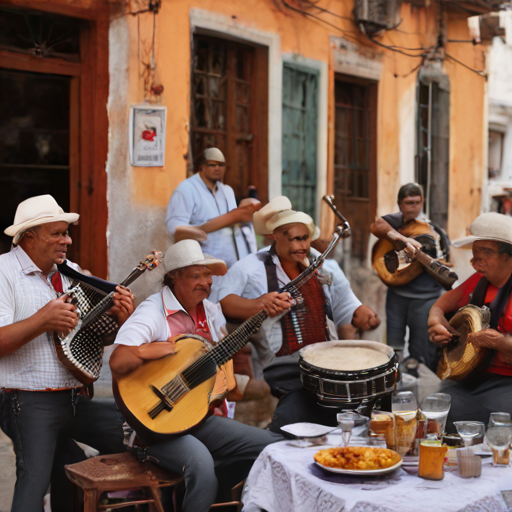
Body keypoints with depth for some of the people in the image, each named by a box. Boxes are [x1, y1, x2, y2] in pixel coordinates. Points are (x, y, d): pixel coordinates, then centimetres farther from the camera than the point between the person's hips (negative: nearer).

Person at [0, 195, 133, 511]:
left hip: (76, 399, 7)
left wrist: (120, 318, -3)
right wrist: (43, 320, -25)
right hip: (30, 404, -6)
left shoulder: (72, 272, 15)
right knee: (35, 481, -21)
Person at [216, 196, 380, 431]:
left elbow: (347, 307, 21)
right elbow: (220, 301, -8)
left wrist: (365, 316, -1)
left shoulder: (325, 268, 19)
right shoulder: (251, 268, 5)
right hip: (281, 366, -5)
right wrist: (258, 304, -23)